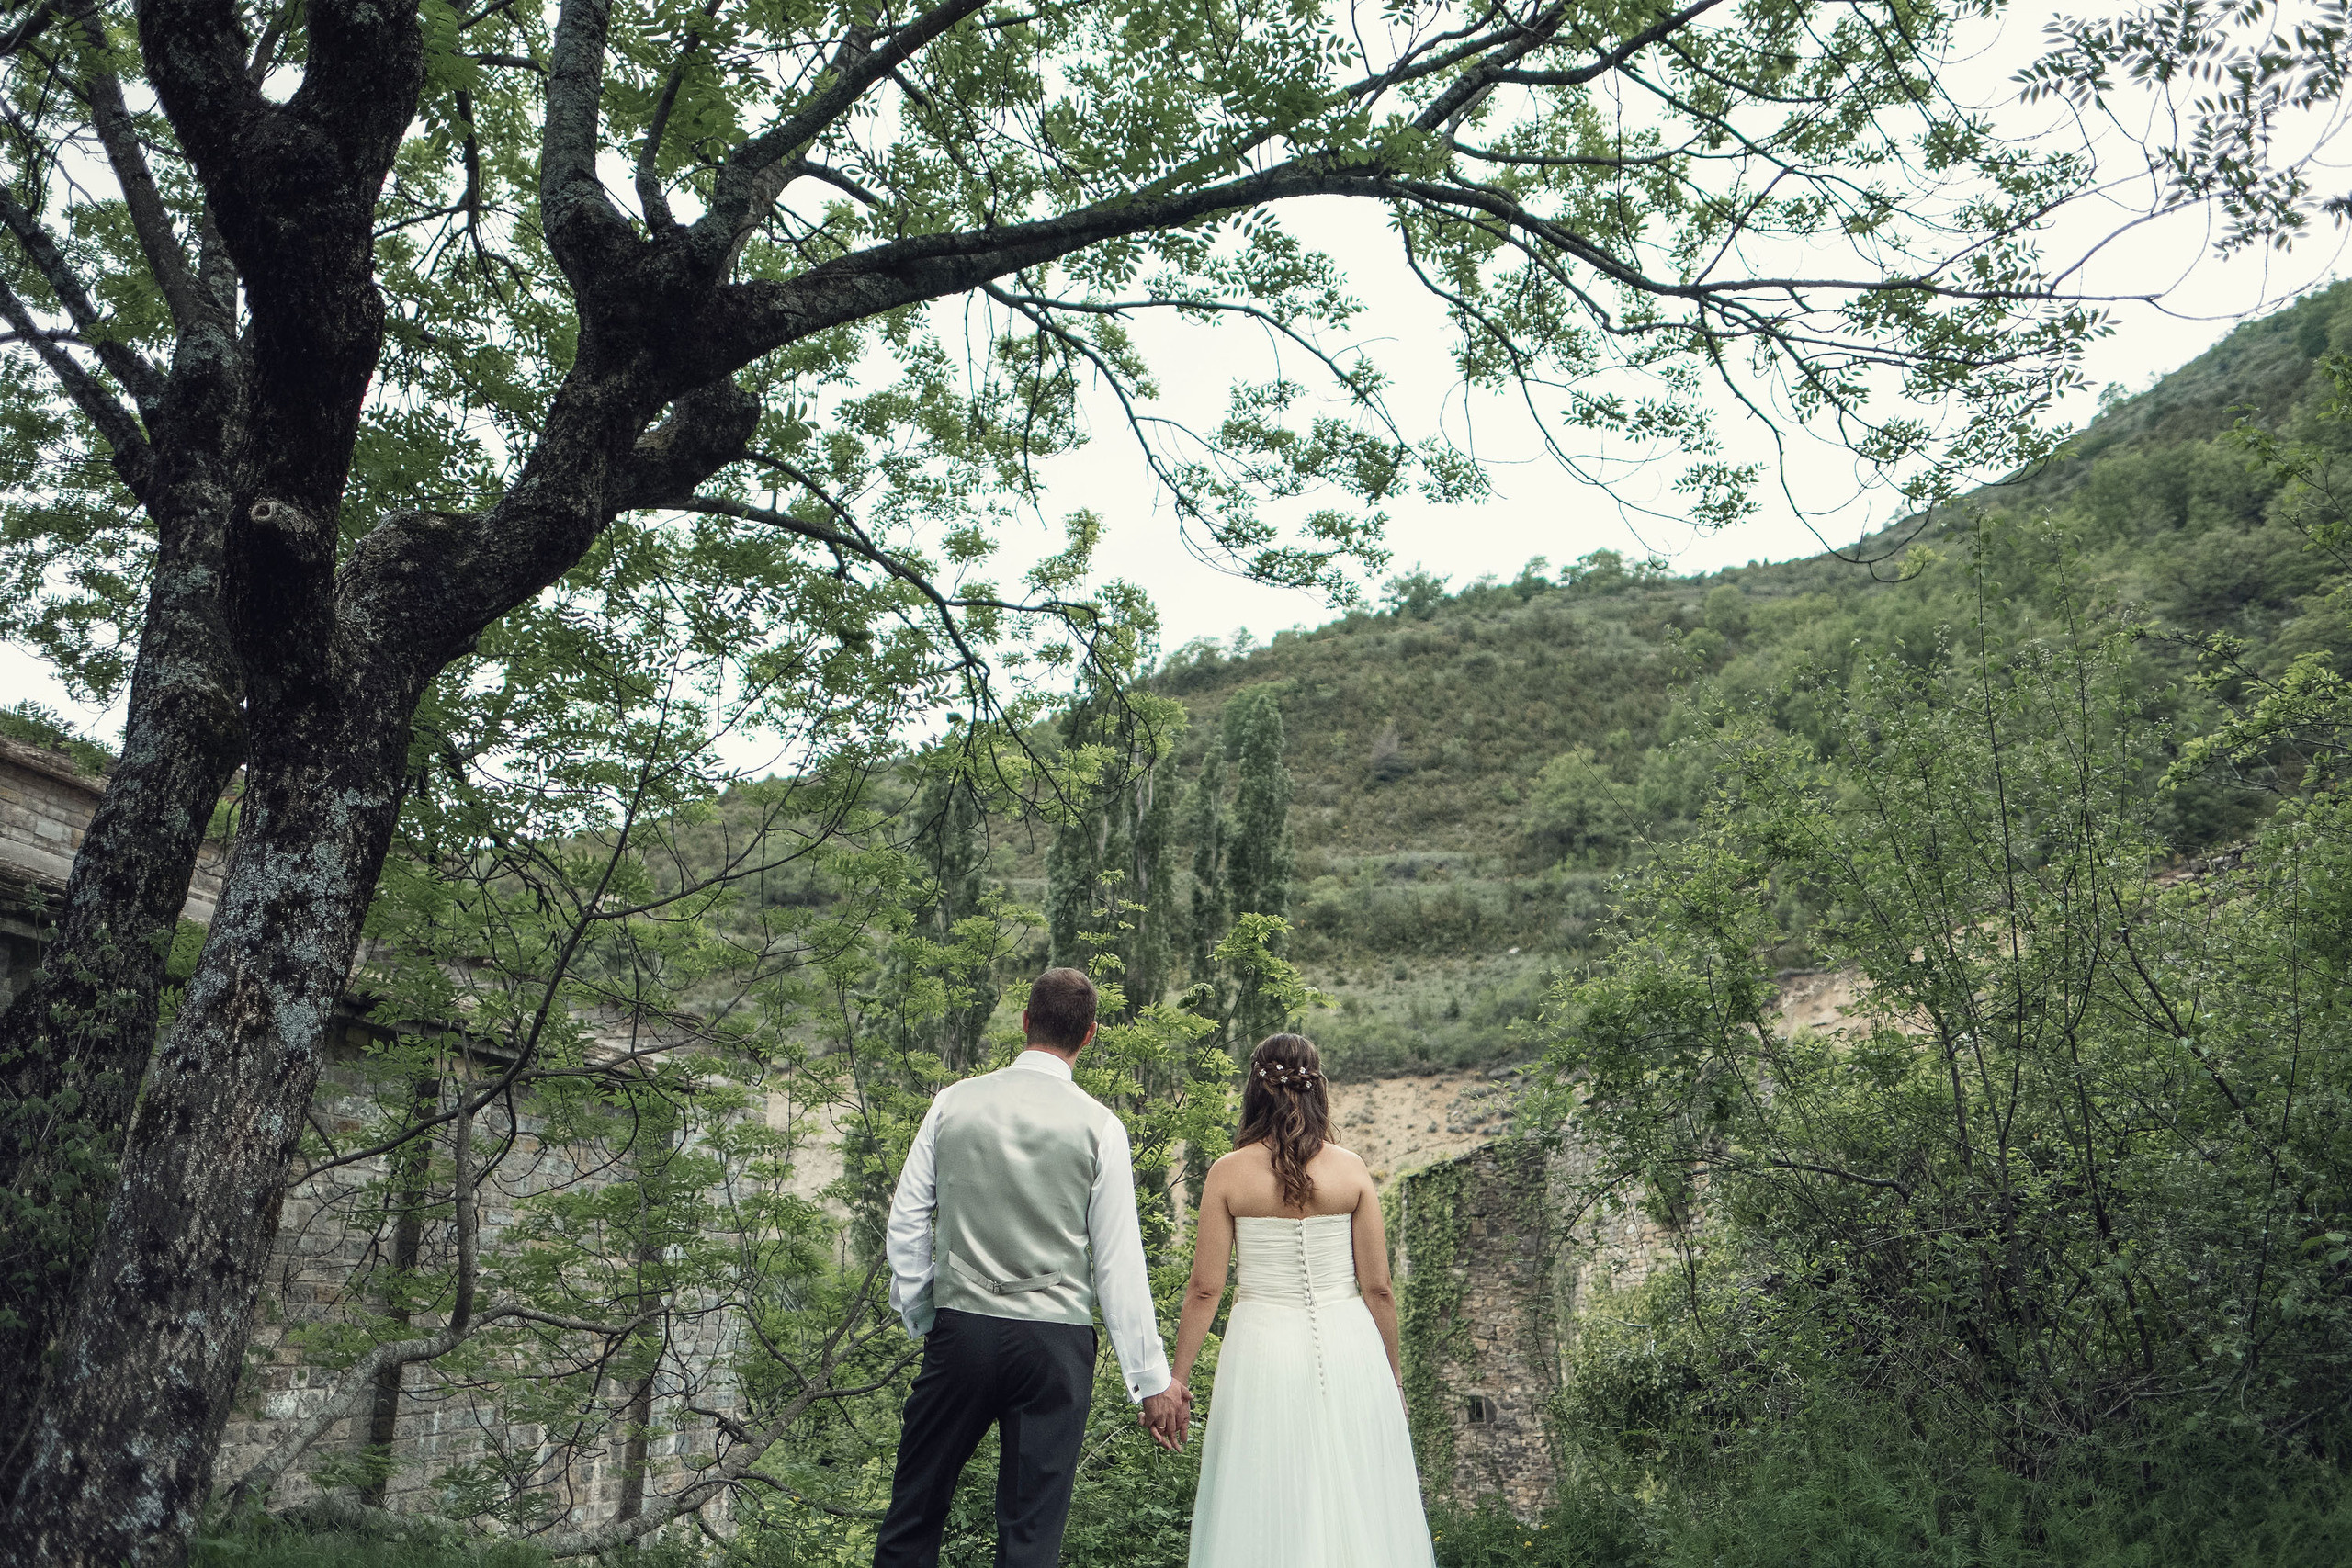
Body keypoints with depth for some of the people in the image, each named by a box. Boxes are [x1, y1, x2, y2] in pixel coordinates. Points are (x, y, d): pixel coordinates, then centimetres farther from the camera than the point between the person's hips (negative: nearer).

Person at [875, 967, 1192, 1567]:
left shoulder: (955, 1102, 1)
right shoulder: (1099, 1126, -5)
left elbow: (907, 1220, 5)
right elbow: (1118, 1263, -4)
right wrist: (1153, 1380, 2)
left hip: (958, 1331, 2)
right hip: (1055, 1344, -1)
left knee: (914, 1513, 16)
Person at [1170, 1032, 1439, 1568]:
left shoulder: (1227, 1173, -5)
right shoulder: (1351, 1169, -2)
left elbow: (1204, 1290, -5)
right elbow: (1378, 1290, 0)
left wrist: (1177, 1381, 4)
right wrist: (1393, 1377, 12)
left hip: (1264, 1347, -1)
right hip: (1348, 1346, 1)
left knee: (1266, 1517, 10)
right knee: (1357, 1506, 12)